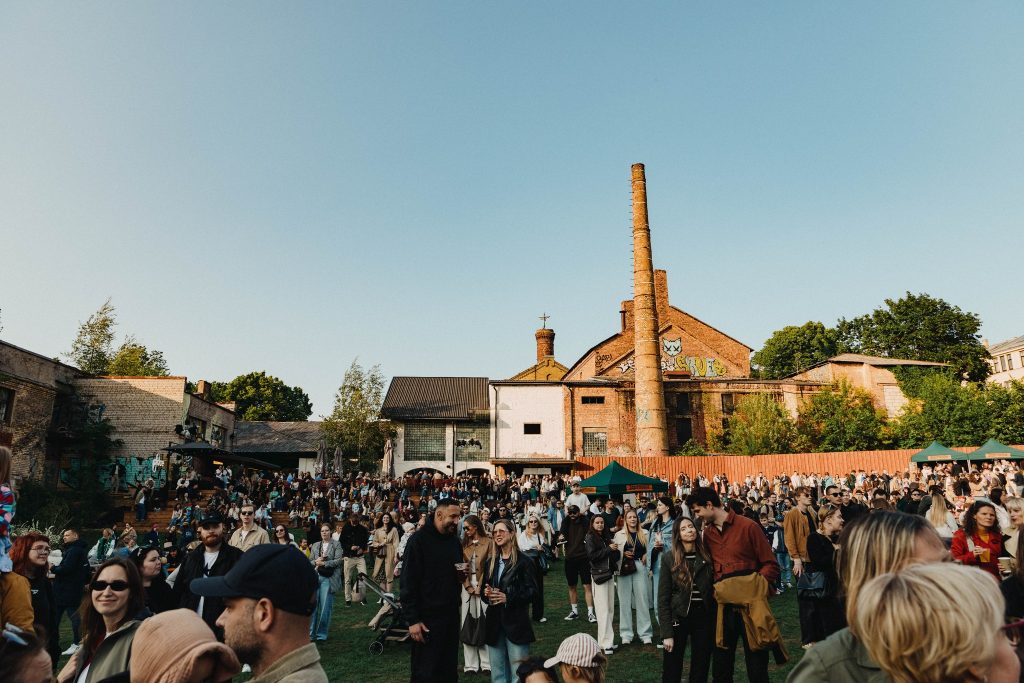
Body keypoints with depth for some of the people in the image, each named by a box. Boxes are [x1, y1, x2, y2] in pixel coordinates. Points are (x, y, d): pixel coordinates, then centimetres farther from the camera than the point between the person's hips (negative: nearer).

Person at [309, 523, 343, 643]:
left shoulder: (336, 545, 3)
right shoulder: (315, 545, 15)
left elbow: (338, 560, -6)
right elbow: (310, 561, 13)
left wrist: (323, 563, -12)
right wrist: (316, 561, -8)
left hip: (328, 578, -3)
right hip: (315, 577, 3)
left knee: (325, 607, -3)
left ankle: (322, 634, 8)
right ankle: (311, 633, 9)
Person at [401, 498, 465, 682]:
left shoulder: (455, 540, 8)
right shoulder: (419, 540, -13)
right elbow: (408, 582, -14)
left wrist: (462, 576, -3)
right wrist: (412, 620, -16)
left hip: (451, 615, 6)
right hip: (427, 617, -6)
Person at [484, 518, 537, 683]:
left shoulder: (524, 562, -6)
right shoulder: (491, 563, 13)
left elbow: (531, 592, -9)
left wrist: (507, 598, -19)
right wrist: (486, 593, -4)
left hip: (516, 623, -6)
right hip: (494, 622, 6)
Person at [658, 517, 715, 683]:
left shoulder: (706, 556, 0)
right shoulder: (670, 558, -7)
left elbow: (714, 588, 4)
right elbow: (663, 598, -7)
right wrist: (667, 633, -12)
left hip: (704, 617, 2)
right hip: (679, 617, -2)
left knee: (701, 669, 13)